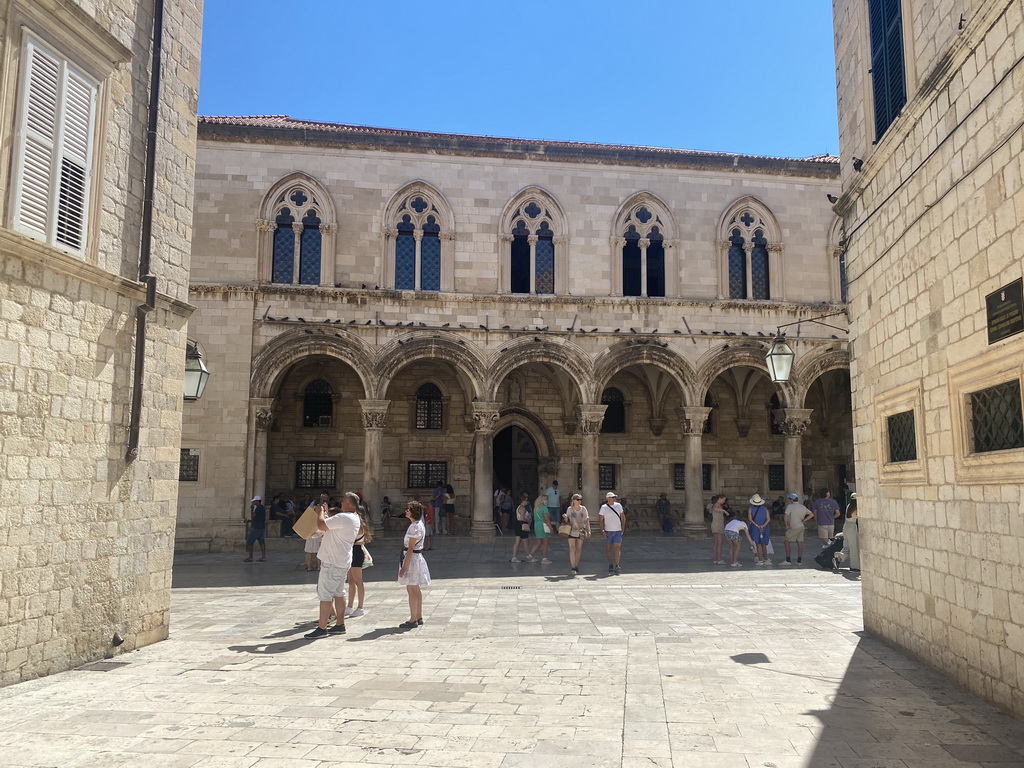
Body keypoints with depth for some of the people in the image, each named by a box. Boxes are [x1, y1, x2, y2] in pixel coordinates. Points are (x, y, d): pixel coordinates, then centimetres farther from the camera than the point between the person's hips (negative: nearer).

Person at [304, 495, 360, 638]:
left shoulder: (343, 518, -21)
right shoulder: (355, 519, 11)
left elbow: (321, 525, -24)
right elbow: (328, 527, 22)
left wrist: (320, 512, -7)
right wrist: (324, 512, 19)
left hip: (332, 563, -10)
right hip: (342, 562, 10)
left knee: (324, 594, -4)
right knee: (339, 593, 15)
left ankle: (322, 628, -1)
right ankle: (340, 624, 21)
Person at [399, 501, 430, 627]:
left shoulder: (414, 527, -19)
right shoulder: (419, 524, 11)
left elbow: (410, 548, -21)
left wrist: (404, 566, -20)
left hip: (412, 559, -10)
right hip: (417, 557, 10)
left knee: (411, 590, -4)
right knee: (416, 590, 15)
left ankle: (413, 620, 2)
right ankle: (419, 617, 22)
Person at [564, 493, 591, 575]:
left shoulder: (583, 509, -1)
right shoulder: (569, 509, -4)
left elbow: (586, 521, 4)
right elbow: (567, 521, 5)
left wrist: (588, 531, -2)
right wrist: (565, 518, -17)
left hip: (580, 531, 2)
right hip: (572, 531, -2)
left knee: (578, 549, 7)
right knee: (572, 548, -11)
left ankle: (576, 567, 19)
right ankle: (572, 568, -11)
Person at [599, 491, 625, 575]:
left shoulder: (618, 505, 4)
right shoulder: (604, 507, -4)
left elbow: (622, 516, 15)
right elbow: (601, 520, -2)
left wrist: (623, 527, 9)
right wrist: (602, 531, -9)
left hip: (618, 531, 1)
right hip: (608, 531, -1)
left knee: (617, 548, -9)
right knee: (609, 549, 6)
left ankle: (616, 566, -9)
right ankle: (611, 565, 21)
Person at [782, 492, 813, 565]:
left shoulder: (790, 506, -8)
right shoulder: (803, 507, 12)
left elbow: (786, 516, -17)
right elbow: (811, 514, 14)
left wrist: (787, 525, -6)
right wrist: (803, 520, 9)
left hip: (794, 527, -7)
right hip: (801, 526, 7)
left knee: (787, 542, 0)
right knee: (800, 543, 9)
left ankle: (788, 560, -4)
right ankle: (799, 561, 10)